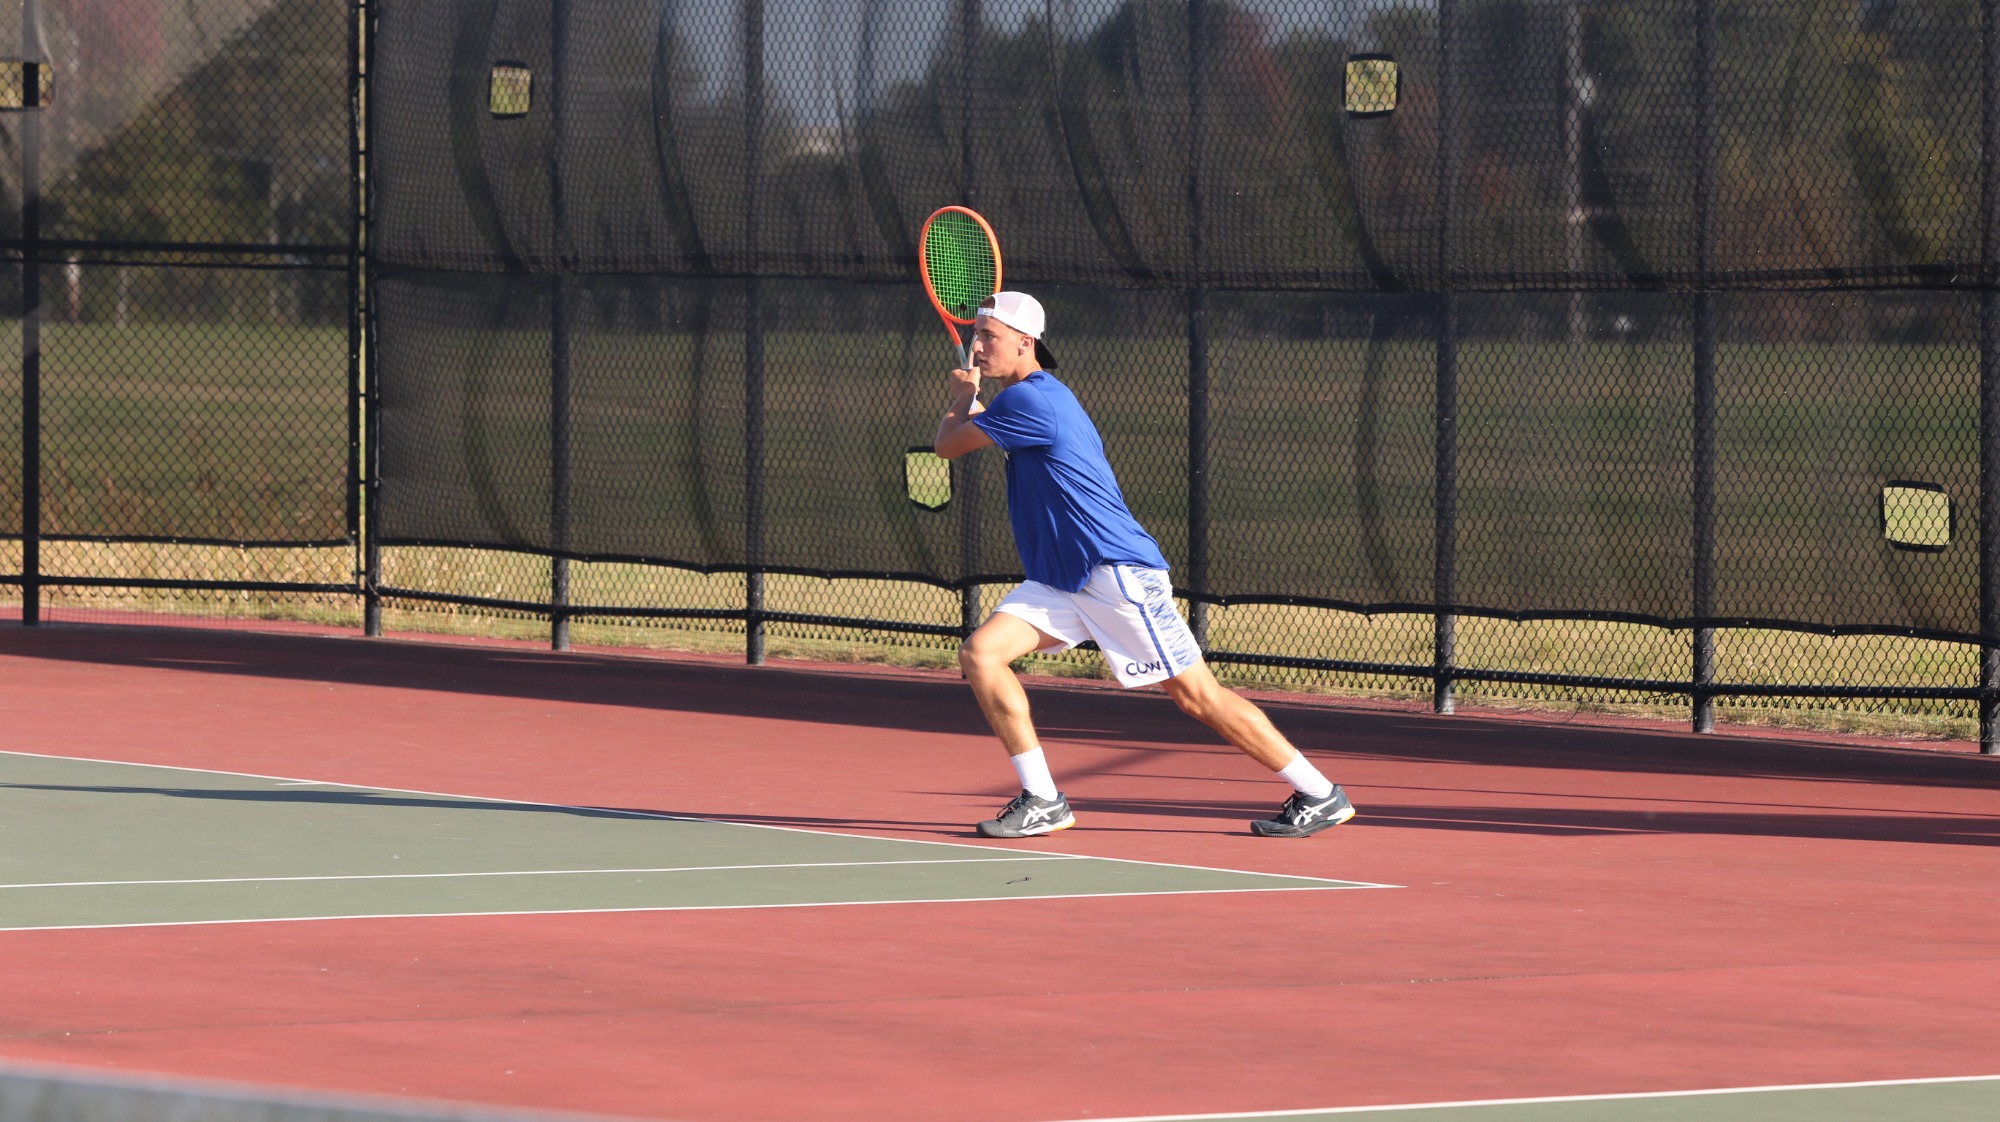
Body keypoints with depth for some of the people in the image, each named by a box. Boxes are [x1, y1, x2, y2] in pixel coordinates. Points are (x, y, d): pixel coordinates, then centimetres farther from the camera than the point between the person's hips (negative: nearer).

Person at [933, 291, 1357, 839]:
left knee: (1198, 695, -5)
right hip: (1059, 582, 10)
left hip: (1118, 572, -10)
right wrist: (969, 398, 29)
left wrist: (961, 397, 12)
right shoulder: (1042, 396, 15)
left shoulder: (1029, 399, -16)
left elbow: (948, 444, -6)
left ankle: (1321, 795, 6)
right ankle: (1042, 801, -5)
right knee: (980, 652, -7)